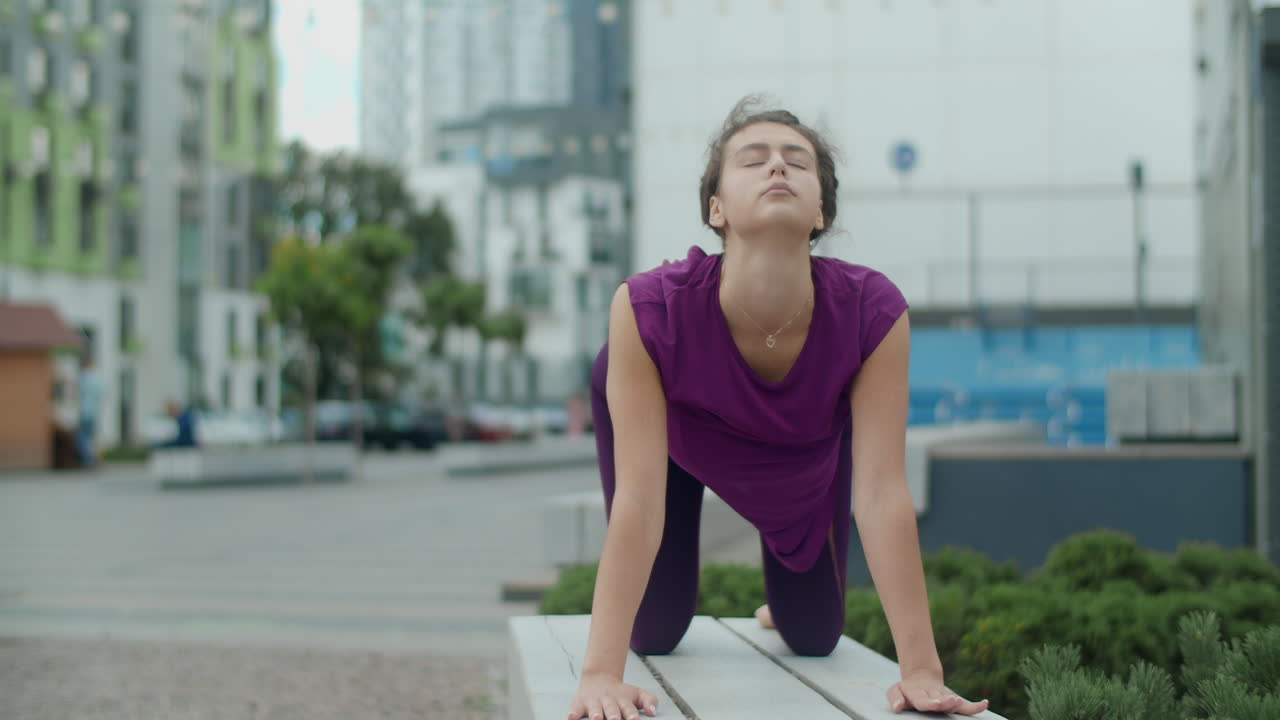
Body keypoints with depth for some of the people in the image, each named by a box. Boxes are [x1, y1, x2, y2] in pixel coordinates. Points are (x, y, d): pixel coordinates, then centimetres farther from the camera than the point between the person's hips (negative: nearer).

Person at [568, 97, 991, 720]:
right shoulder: (650, 311, -42)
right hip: (682, 435, -1)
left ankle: (782, 603, 44)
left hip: (806, 463, 2)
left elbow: (882, 491, -37)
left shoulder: (871, 313, -38)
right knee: (656, 636, -5)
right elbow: (639, 498, -42)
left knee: (813, 638, 7)